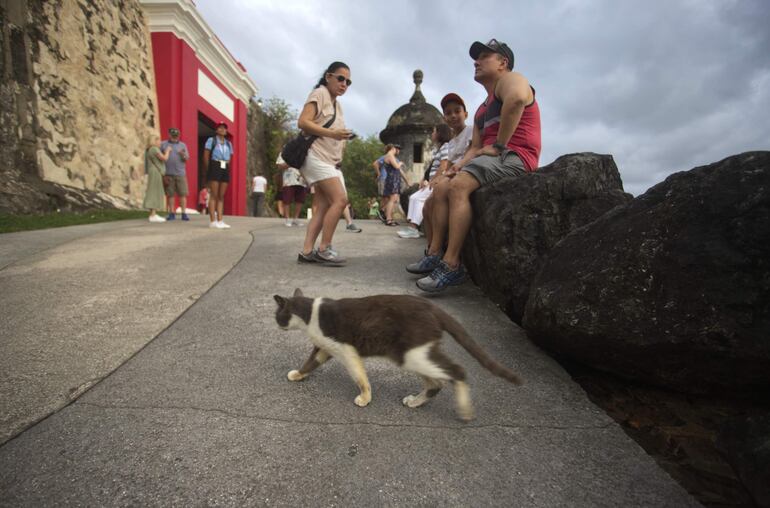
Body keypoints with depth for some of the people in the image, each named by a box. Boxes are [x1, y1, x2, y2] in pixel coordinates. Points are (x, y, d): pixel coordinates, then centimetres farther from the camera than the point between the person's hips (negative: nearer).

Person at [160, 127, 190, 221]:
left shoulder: (182, 145, 12)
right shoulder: (163, 144, 8)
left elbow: (186, 159, 6)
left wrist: (183, 155, -18)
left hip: (180, 173, 0)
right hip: (168, 174, 0)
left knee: (183, 194, -4)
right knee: (170, 194, 4)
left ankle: (184, 214, -3)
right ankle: (172, 213, 11)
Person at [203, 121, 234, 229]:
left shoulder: (228, 143, 19)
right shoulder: (211, 140, 6)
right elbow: (206, 156, 0)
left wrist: (226, 166, 7)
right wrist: (209, 168, -3)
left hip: (225, 169, 5)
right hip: (215, 167, -5)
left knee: (221, 196, 4)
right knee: (214, 195, -7)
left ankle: (220, 220, 5)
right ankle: (213, 221, -8)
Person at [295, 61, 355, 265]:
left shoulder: (337, 103, 24)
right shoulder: (320, 93, -2)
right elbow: (303, 122, -15)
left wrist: (342, 139, 7)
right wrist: (331, 133, -23)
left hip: (329, 160, 10)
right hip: (316, 155, -10)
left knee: (323, 208, 2)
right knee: (340, 199, -18)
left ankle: (307, 251, 1)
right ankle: (324, 249, -13)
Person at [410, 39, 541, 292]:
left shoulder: (509, 79, 1)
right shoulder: (482, 110, 29)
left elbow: (517, 97, -25)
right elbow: (476, 147, 21)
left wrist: (498, 145, -24)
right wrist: (460, 164, -1)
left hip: (514, 157, -9)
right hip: (491, 158, 10)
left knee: (458, 185, -29)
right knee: (441, 188, 1)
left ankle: (451, 265, -33)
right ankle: (434, 254, -6)